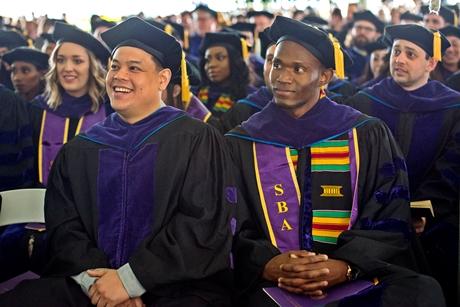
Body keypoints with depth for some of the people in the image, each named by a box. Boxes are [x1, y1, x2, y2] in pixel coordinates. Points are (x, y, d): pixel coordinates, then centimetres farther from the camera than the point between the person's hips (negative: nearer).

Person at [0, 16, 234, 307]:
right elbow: (63, 225, 7)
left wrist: (130, 279, -12)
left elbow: (204, 223, -8)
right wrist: (94, 280, -11)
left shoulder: (197, 140, 2)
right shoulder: (78, 149, 14)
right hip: (88, 283, 3)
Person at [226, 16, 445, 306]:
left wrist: (343, 267, -14)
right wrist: (269, 266, -15)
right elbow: (229, 233, 5)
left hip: (357, 279, 1)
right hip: (273, 284, -1)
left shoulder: (369, 137, 9)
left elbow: (389, 222, 3)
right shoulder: (240, 145, 9)